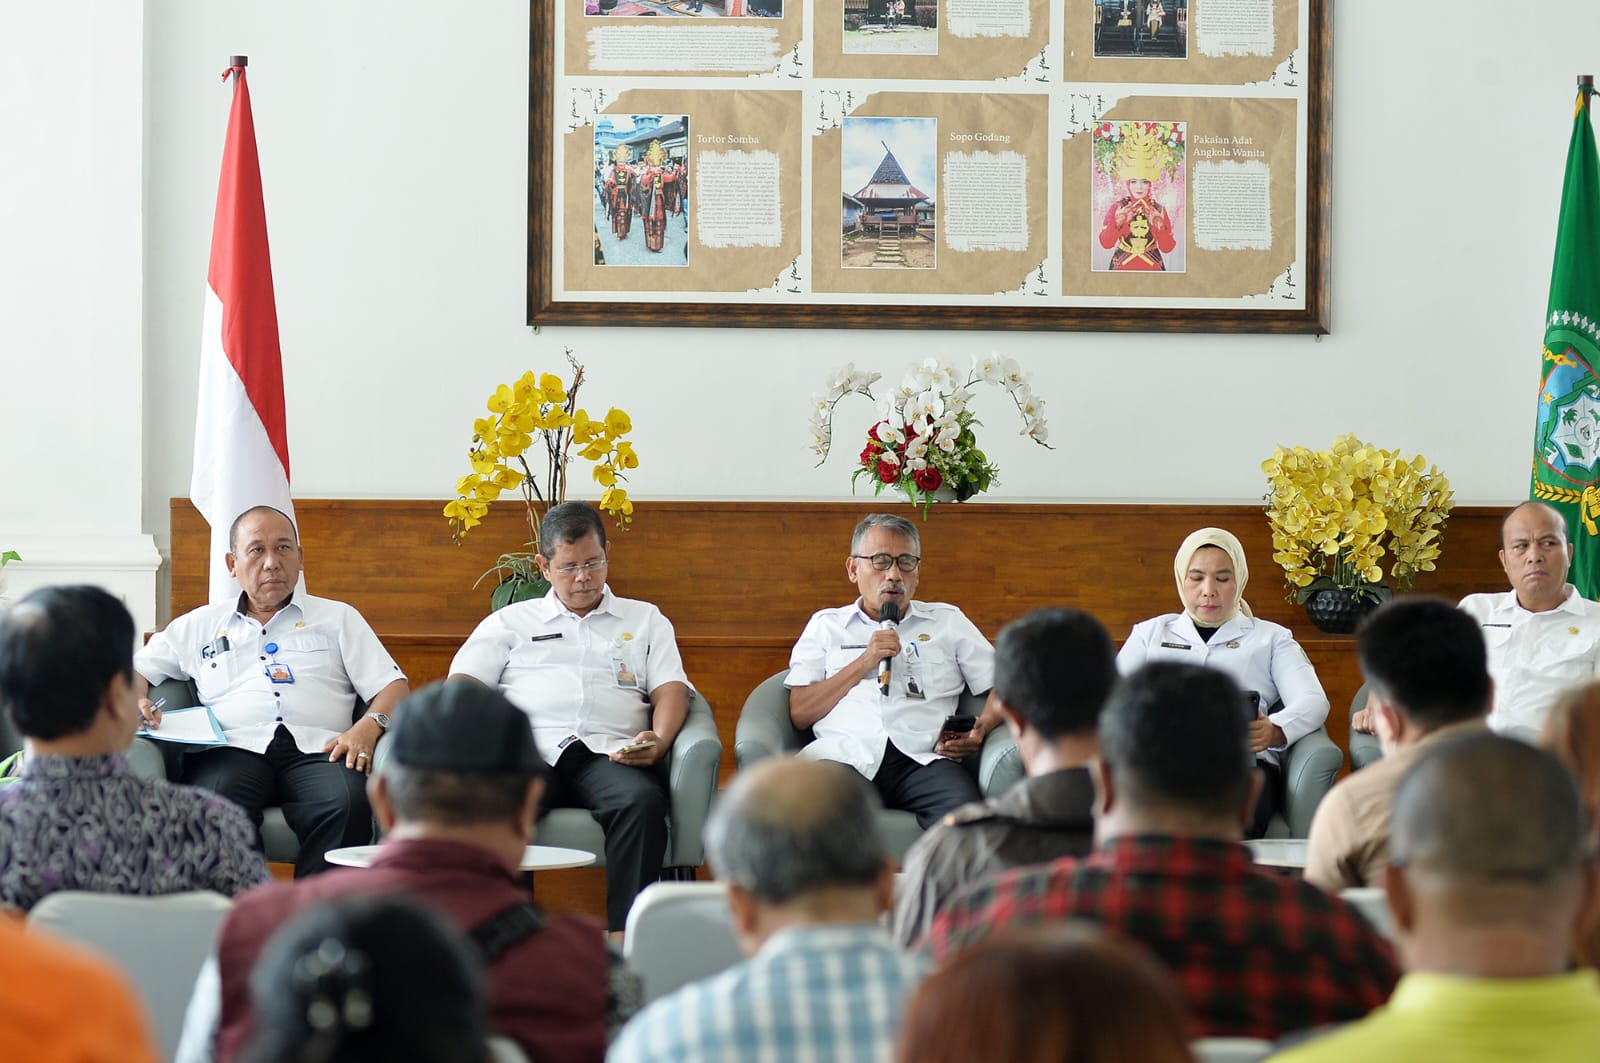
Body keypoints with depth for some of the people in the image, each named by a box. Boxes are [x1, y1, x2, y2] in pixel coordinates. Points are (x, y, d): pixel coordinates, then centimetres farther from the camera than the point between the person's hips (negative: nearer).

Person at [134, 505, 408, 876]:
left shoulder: (338, 618, 26)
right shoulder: (200, 625, 28)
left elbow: (393, 687, 18)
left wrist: (369, 727, -5)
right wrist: (135, 703, 2)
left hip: (317, 747, 0)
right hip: (233, 747, 0)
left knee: (350, 803, -37)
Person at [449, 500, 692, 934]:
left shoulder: (645, 620, 28)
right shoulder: (511, 622, 28)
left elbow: (670, 690, 16)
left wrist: (657, 743, -8)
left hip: (608, 753, 0)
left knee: (643, 801, -36)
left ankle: (625, 935, -38)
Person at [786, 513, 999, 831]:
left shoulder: (948, 621, 26)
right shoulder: (825, 625, 25)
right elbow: (799, 713, 13)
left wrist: (981, 730, -3)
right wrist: (864, 663, 4)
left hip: (924, 758, 0)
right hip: (845, 754, 0)